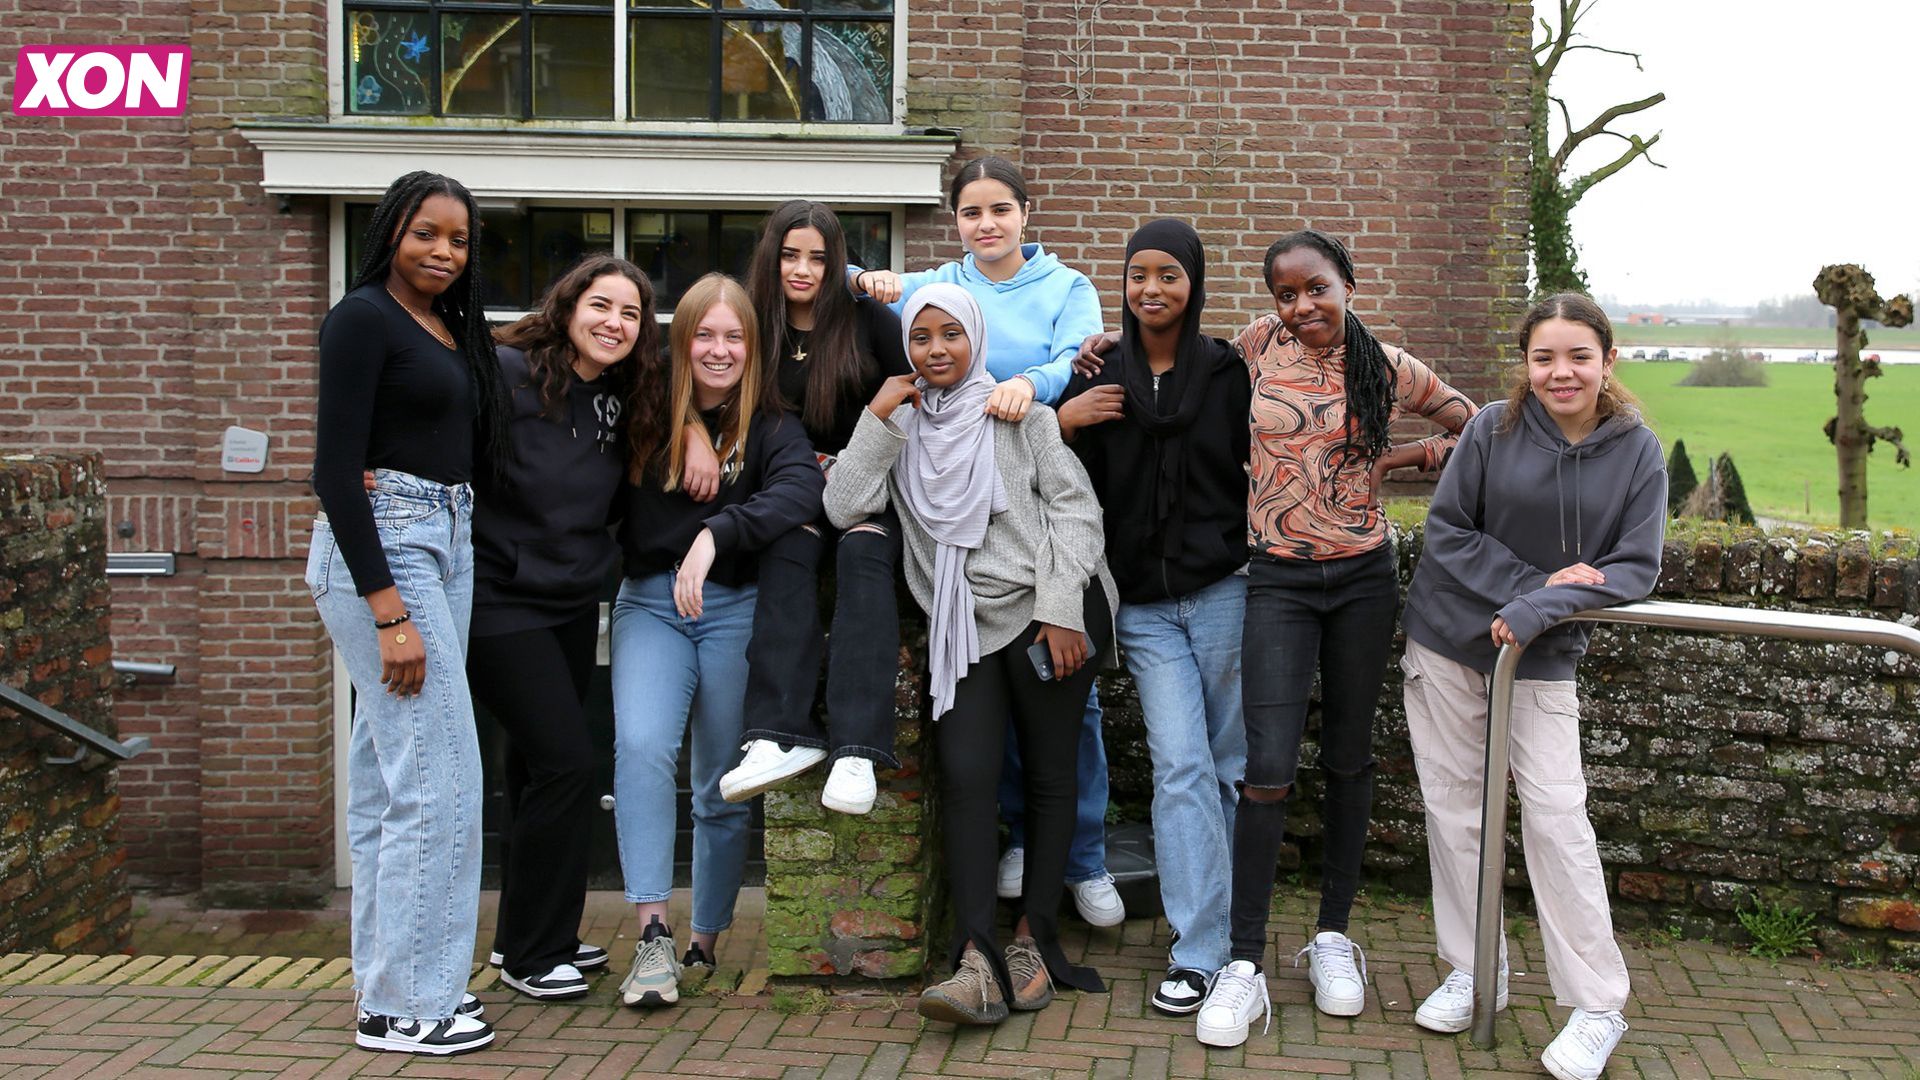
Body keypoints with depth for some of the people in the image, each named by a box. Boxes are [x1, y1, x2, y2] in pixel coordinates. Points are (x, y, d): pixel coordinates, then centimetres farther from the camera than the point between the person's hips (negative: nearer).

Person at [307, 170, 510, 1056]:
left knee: (389, 777, 12)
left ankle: (390, 983, 18)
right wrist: (388, 610, -20)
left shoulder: (457, 332, 16)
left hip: (447, 545, 8)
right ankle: (403, 1005, -1)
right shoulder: (363, 317, -8)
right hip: (379, 548, -8)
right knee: (440, 780, -10)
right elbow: (335, 470, -15)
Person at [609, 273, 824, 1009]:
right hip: (649, 603, 1)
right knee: (641, 745, -23)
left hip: (736, 608, -1)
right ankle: (653, 935, -19)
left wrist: (717, 534, -31)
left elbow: (802, 490, -21)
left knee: (722, 787, 5)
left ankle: (704, 942, 22)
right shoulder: (648, 417, 9)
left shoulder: (770, 426, 1)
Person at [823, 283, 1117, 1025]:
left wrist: (1061, 612, -11)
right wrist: (878, 420, -4)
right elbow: (844, 509, 1)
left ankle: (1034, 942, 11)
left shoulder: (1018, 413, 3)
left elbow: (1073, 506, -3)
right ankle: (978, 963, -19)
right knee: (965, 775, -13)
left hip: (1047, 615, -2)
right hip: (963, 628, 2)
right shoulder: (901, 426, 13)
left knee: (1049, 774, 2)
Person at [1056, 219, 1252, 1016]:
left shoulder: (1229, 372, 2)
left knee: (1232, 762, 6)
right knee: (1179, 765, -5)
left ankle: (1238, 925, 23)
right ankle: (1200, 951, -2)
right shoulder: (1099, 381, 7)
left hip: (1224, 590, -1)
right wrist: (1064, 423, -9)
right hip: (1145, 604, 1)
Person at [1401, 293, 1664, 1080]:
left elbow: (1636, 568, -9)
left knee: (1555, 815, -7)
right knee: (1453, 804, 7)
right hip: (1448, 637, 1)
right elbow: (1445, 530, -7)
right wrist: (1536, 581, -18)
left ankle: (1597, 1007, 4)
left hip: (1543, 655, -1)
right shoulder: (1494, 429, -9)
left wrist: (1538, 610, -21)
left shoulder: (1637, 452, -7)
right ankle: (1473, 973, 22)